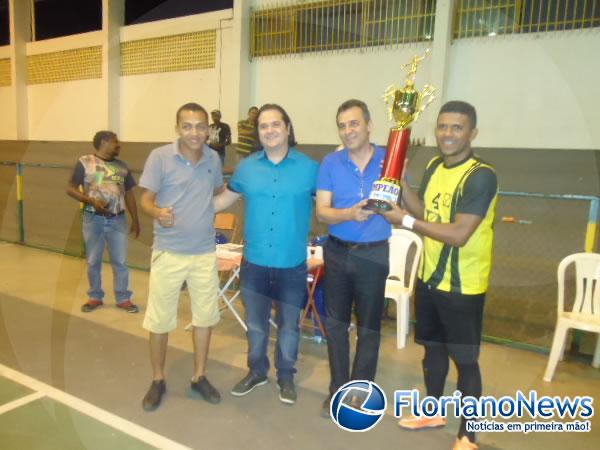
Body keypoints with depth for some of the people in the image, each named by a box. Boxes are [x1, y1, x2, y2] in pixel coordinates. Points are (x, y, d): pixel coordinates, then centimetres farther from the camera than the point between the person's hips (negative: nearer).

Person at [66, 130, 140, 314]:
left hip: (117, 219, 2)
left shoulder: (122, 166, 9)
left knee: (120, 261, 4)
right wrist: (91, 200, -17)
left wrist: (135, 220, 10)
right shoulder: (85, 162, -2)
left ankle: (123, 298, 15)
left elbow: (129, 194, 13)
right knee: (93, 261, 10)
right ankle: (95, 297, 26)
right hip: (93, 219, -2)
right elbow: (70, 188, -2)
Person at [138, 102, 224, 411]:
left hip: (205, 252, 4)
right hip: (168, 252, -3)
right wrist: (157, 213, -28)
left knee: (205, 316, 12)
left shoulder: (213, 158, 3)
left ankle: (199, 376, 31)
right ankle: (158, 380, 28)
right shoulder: (159, 157, -10)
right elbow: (146, 199, -9)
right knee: (159, 320, 7)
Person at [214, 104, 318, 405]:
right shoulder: (247, 167, 1)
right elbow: (224, 200, 12)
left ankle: (286, 376, 36)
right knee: (255, 323, 18)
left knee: (289, 325, 15)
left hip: (292, 264, -2)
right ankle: (256, 371, 41)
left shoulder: (309, 167, -6)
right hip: (254, 262, 2)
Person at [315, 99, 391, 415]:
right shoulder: (331, 163, -2)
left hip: (374, 254, -1)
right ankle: (338, 389, 30)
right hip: (337, 252, 2)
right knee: (336, 323, 12)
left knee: (368, 327, 10)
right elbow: (322, 212, -9)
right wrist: (349, 214, -28)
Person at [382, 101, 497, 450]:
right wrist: (400, 181, -3)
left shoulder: (482, 176, -20)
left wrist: (405, 221, -21)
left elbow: (459, 235, -26)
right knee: (433, 347, 21)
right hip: (429, 278, 7)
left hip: (463, 287, -7)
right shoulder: (434, 166, 5)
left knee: (465, 360, 7)